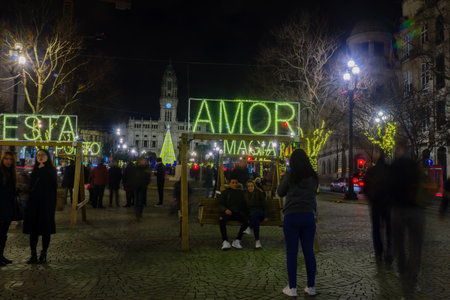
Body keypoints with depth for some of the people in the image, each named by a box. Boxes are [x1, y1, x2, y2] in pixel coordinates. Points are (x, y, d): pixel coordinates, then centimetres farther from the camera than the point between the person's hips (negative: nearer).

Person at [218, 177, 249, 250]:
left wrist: (246, 212, -2)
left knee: (247, 220, -31)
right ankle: (225, 241, -34)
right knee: (221, 219, -35)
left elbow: (244, 204, 20)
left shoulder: (241, 192, 23)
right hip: (227, 212, -1)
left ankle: (237, 241, -25)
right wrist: (225, 210, -14)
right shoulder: (225, 192, 17)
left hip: (238, 212, 1)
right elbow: (220, 204, 8)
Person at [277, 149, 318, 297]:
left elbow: (280, 192, 5)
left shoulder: (290, 175, -6)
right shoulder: (313, 176, 4)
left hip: (292, 216, -3)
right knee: (309, 251, 10)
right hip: (309, 215, 4)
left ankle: (292, 288, 8)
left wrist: (283, 178, 20)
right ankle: (311, 286, 17)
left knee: (291, 252, 3)